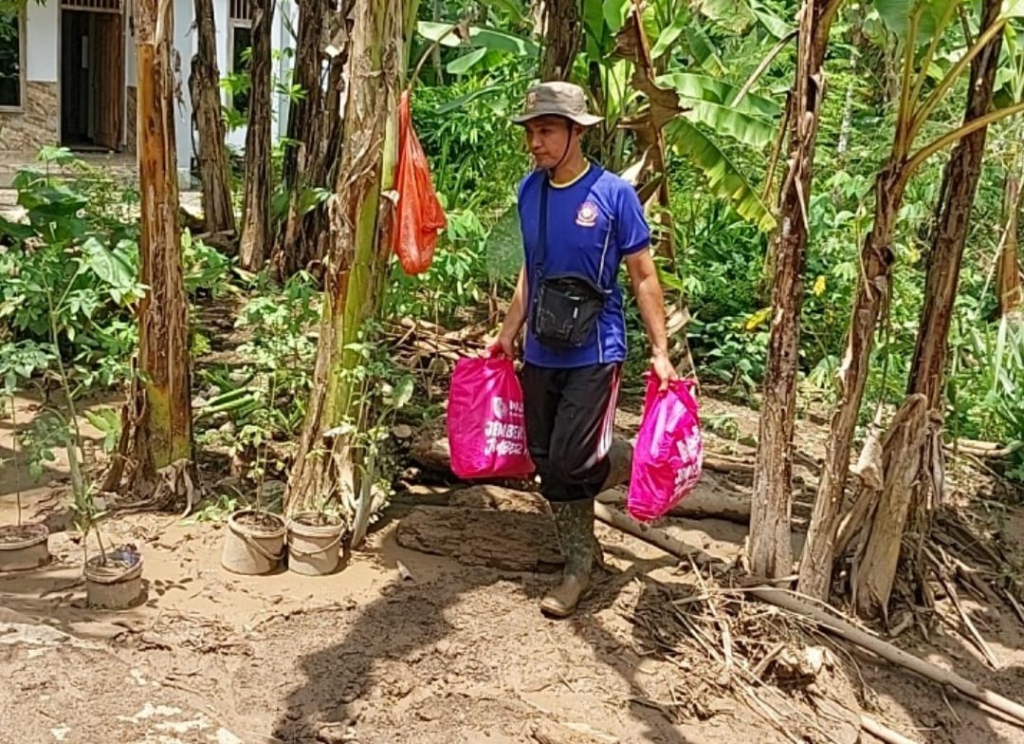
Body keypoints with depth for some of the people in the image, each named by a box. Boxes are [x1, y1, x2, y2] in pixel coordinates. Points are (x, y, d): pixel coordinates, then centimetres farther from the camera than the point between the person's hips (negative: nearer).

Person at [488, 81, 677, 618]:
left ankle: (579, 566, 13)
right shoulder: (529, 190, 4)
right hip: (540, 353, 6)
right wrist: (508, 333, 17)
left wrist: (660, 351, -8)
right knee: (546, 460, 9)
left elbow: (643, 277, -5)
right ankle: (582, 554, 28)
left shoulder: (613, 193, -11)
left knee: (570, 461, -10)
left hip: (593, 353, -5)